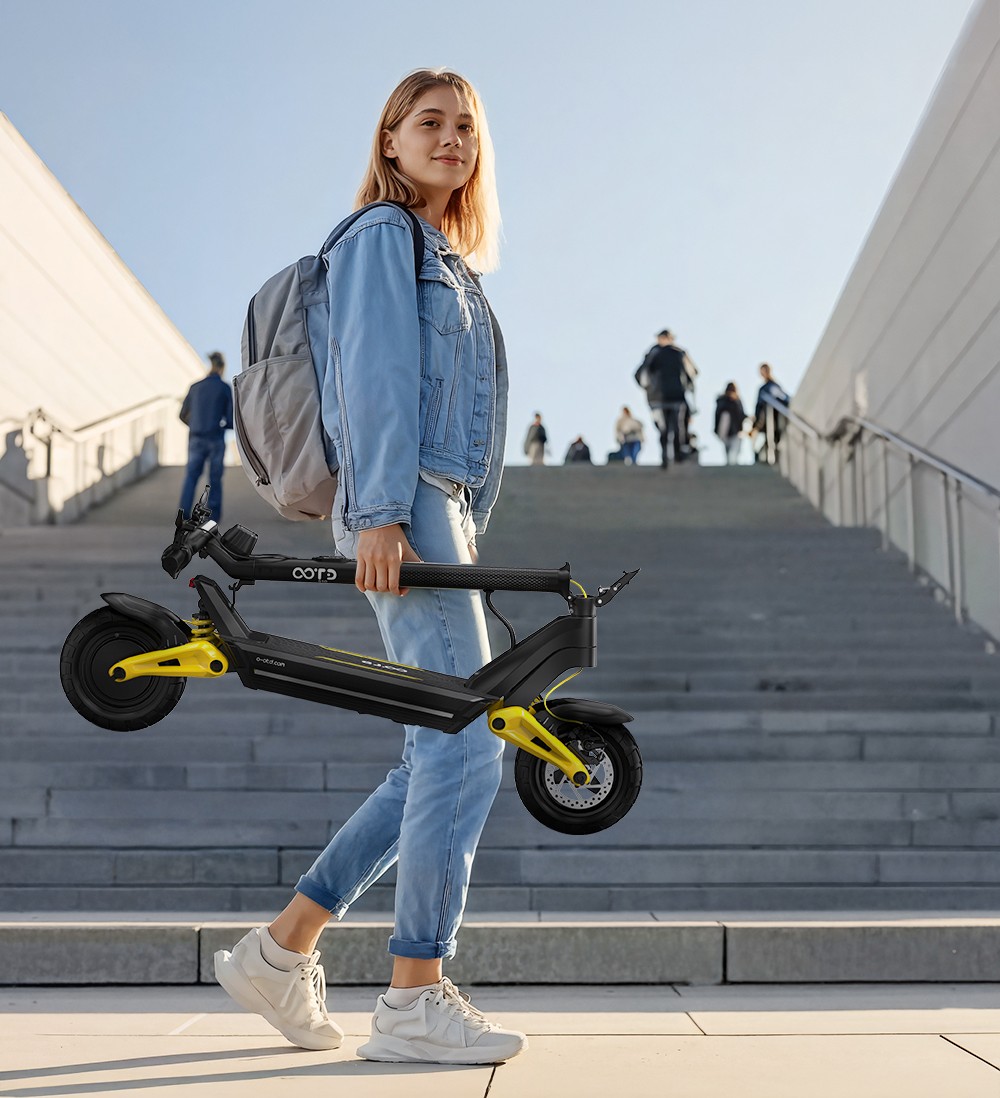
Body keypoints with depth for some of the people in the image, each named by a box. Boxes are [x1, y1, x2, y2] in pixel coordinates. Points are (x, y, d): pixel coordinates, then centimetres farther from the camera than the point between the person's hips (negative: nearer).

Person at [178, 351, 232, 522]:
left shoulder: (195, 387, 5)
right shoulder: (225, 388, -5)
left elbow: (183, 415, 11)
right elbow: (231, 419, -6)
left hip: (196, 438, 2)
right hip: (216, 439, -2)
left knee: (191, 475, 4)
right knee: (215, 478, 8)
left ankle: (184, 511, -11)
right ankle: (213, 514, 12)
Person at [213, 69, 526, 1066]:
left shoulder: (451, 263, 27)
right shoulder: (382, 235, 0)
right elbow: (376, 377, -12)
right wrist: (381, 513, -21)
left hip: (441, 518, 10)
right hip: (406, 508, -9)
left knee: (438, 764, 7)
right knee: (466, 748, -14)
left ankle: (280, 948, 13)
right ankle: (415, 1002, -9)